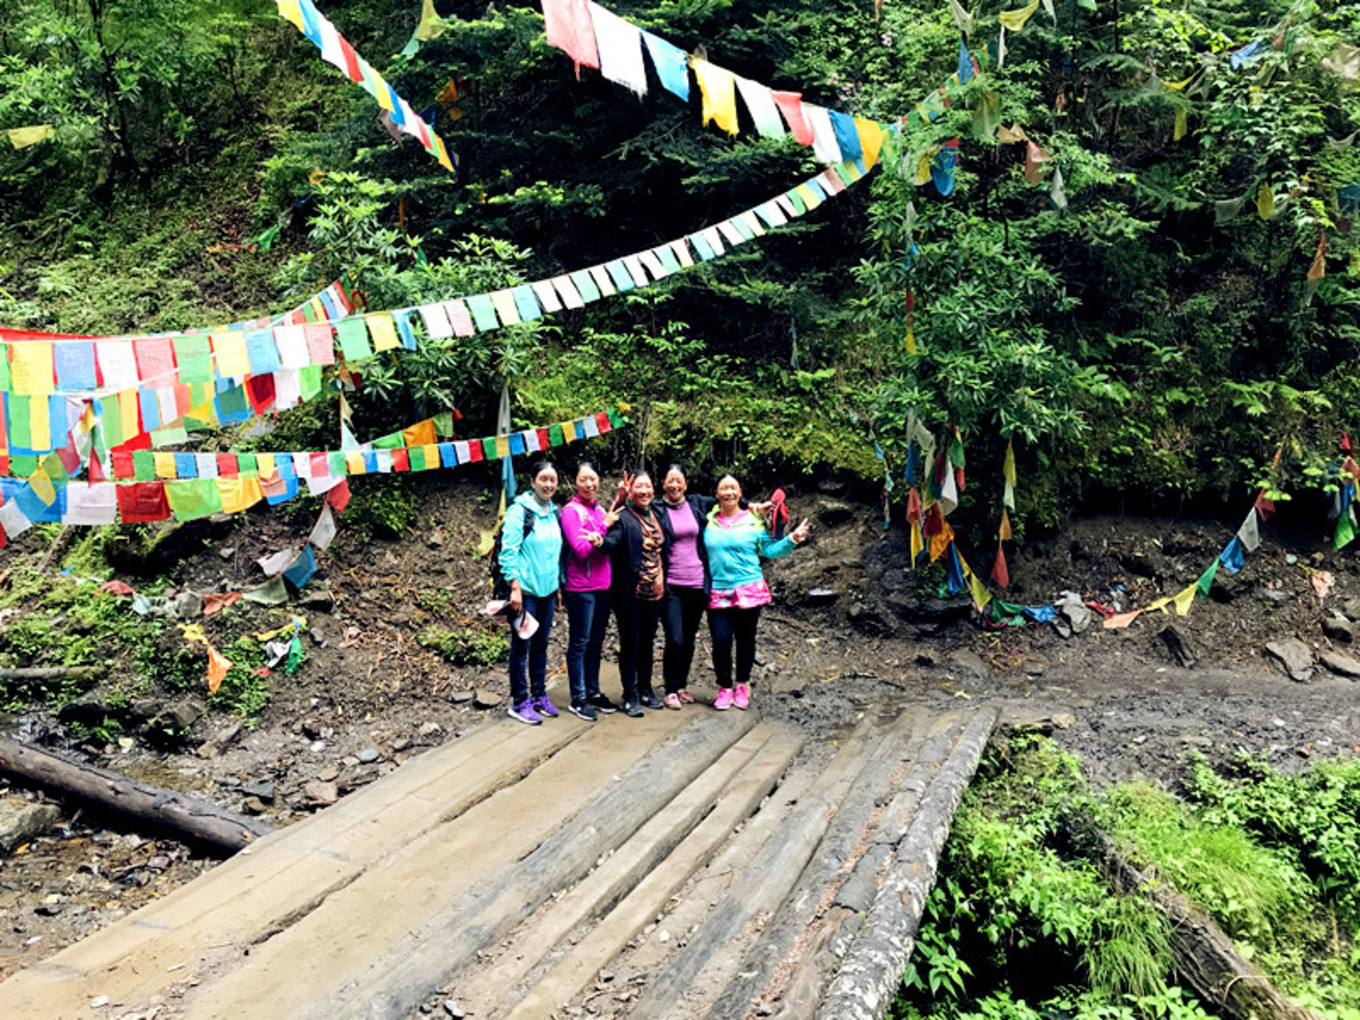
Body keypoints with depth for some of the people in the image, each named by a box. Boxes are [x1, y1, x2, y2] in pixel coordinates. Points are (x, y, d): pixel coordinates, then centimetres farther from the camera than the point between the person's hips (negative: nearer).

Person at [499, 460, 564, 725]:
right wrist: (515, 587, -18)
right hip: (525, 589, -7)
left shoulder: (554, 512, 11)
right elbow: (508, 551, -14)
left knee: (541, 644, 14)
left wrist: (559, 585, 17)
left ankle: (539, 695, 25)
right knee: (521, 645, 1)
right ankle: (520, 701, 10)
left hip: (547, 589, 7)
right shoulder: (519, 510, -10)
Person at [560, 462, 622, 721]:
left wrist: (599, 539, -12)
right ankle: (578, 698, 9)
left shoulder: (600, 510, 13)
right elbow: (581, 549, -16)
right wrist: (604, 527, -11)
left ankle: (593, 692, 24)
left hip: (602, 585, 7)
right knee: (579, 643, 1)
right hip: (581, 587, -7)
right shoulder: (571, 511, -8)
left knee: (596, 642, 14)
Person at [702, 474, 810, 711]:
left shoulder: (753, 521, 3)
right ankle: (724, 687, 14)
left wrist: (792, 539, -6)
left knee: (745, 640, 7)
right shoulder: (708, 520, 7)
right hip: (718, 592, 1)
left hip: (749, 591, 0)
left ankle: (743, 685, 28)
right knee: (721, 640, -5)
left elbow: (769, 550, 6)